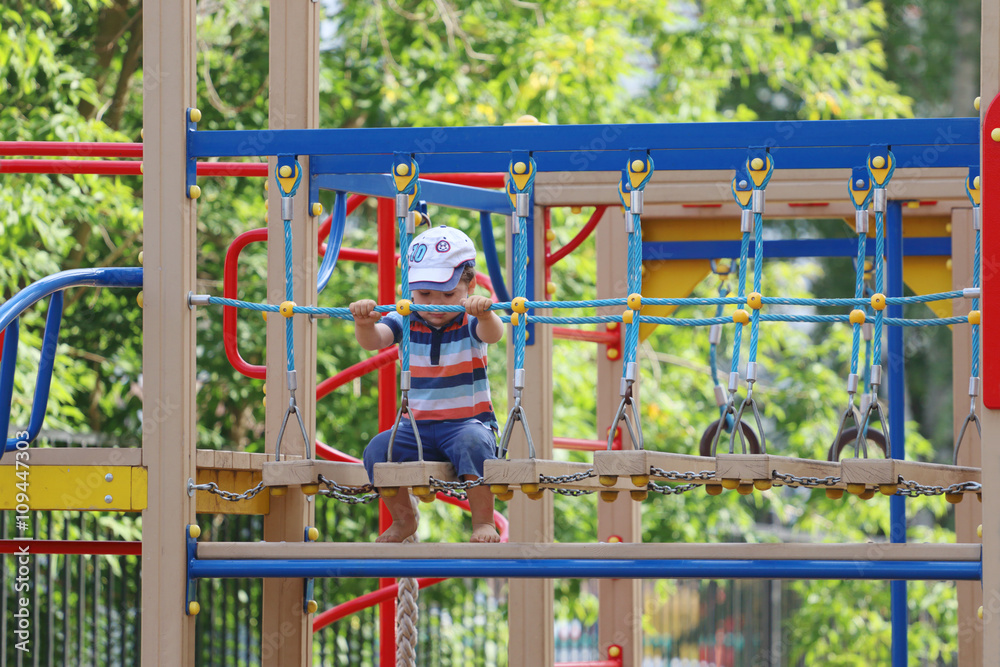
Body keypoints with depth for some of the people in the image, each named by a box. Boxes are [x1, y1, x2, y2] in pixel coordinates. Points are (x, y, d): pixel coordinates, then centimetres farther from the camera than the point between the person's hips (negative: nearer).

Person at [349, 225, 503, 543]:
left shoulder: (470, 323, -4)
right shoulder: (405, 323, 3)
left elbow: (492, 335, -27)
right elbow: (373, 340, -15)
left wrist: (484, 314, -51)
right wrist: (365, 324, -40)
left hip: (469, 422, -3)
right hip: (418, 426, 3)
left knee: (473, 443, -36)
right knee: (378, 450, -21)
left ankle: (484, 523, -22)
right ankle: (404, 517, 5)